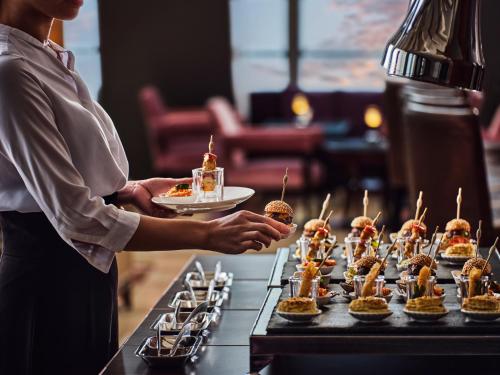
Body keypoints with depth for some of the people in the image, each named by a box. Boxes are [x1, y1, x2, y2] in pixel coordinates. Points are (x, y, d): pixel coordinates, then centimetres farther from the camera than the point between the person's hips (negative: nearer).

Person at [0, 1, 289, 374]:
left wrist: (131, 190, 0)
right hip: (49, 277, -9)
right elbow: (76, 218, -25)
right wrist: (208, 234, -25)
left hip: (88, 272, 9)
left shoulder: (48, 59, 7)